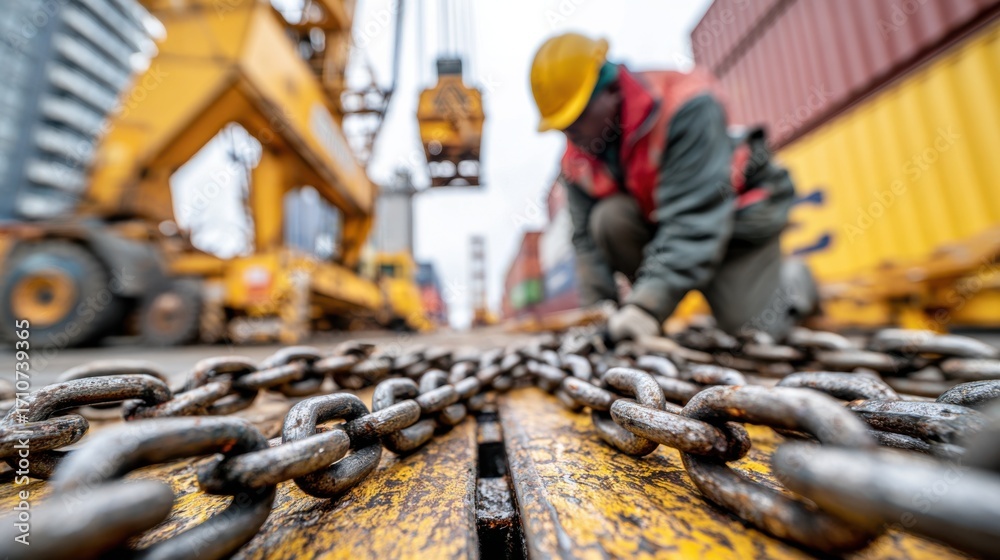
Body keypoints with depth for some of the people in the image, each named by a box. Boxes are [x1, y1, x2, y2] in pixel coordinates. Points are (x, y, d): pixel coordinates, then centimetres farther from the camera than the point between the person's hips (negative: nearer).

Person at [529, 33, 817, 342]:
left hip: (740, 212, -3)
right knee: (609, 218, -27)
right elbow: (587, 238, -10)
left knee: (750, 330, -14)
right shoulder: (576, 158, -10)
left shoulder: (687, 108, -29)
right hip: (655, 220, 4)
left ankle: (791, 276, 21)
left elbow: (695, 217, -36)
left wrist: (648, 303, -42)